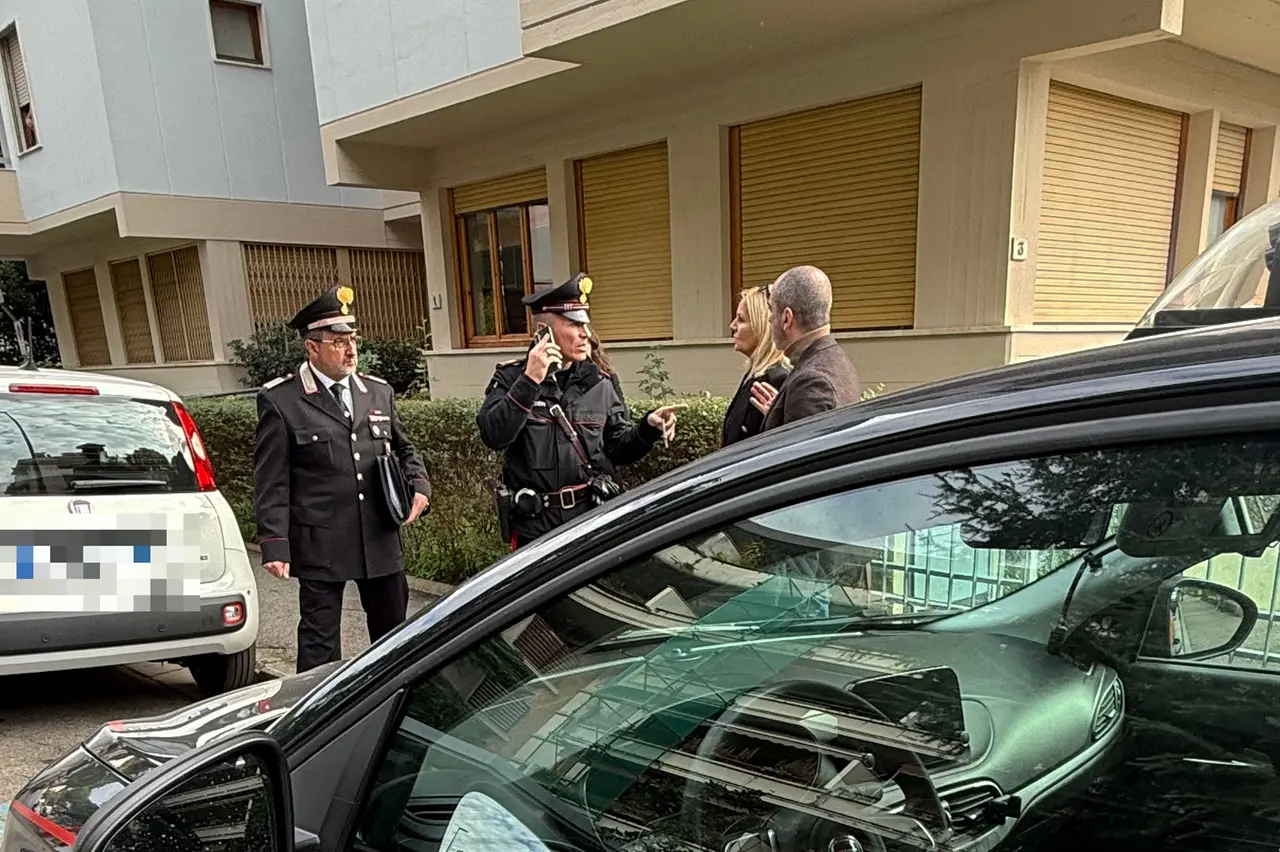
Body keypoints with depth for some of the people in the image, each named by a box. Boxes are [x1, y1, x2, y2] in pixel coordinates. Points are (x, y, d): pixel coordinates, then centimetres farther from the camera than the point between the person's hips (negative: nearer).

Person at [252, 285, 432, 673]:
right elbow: (271, 482, -6)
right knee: (319, 640, 7)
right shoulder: (280, 400, -5)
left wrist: (419, 485, 0)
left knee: (394, 632, 17)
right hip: (320, 544, -5)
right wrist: (275, 544, -11)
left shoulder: (379, 391, 9)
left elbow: (403, 449, 19)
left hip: (382, 539, 5)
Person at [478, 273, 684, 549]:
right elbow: (494, 436, -17)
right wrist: (529, 381, -23)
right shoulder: (511, 377, -3)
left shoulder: (598, 383, 4)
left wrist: (648, 428, -10)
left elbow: (619, 449, 9)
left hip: (594, 521, 2)